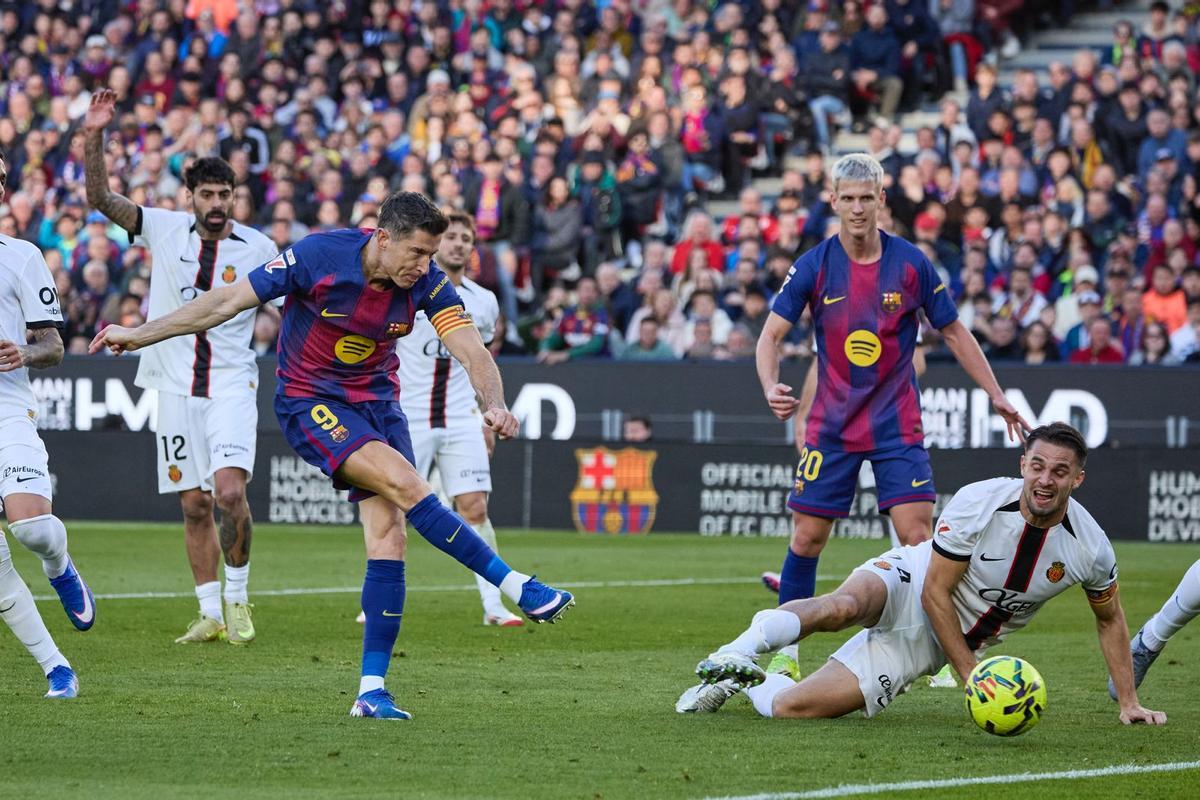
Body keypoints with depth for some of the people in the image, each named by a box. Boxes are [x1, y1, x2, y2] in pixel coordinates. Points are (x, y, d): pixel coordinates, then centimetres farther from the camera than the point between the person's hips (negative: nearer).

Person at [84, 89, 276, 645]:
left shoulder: (258, 249, 0)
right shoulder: (165, 228, 2)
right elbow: (101, 199, -5)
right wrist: (95, 138, -16)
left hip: (232, 385, -2)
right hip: (176, 387, 2)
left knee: (230, 493, -19)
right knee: (195, 504, 4)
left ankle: (237, 598, -1)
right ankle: (210, 614, 13)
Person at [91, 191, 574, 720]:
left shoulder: (426, 282, -12)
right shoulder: (319, 256, -22)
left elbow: (472, 350, -18)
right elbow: (228, 302, -14)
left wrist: (494, 403, -40)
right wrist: (138, 335, -11)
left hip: (376, 401, 4)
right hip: (309, 402, -4)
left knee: (388, 534, -10)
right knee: (403, 482, -26)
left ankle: (372, 690, -6)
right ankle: (517, 587, -20)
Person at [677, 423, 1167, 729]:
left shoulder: (1090, 549, -14)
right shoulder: (978, 503, -23)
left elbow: (1110, 619, 7)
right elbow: (936, 591, -18)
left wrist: (1129, 702, 8)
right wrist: (972, 674, -21)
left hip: (928, 644, 3)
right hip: (907, 585, -3)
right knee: (841, 607, -44)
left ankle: (744, 684, 15)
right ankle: (744, 648, -28)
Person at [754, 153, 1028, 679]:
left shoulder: (910, 264, -5)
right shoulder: (814, 266, -6)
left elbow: (954, 331, 6)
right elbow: (772, 334, -5)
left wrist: (996, 396, 5)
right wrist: (771, 387, -25)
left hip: (896, 426, -1)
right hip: (830, 427, 1)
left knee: (918, 537, -10)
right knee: (807, 538, 2)